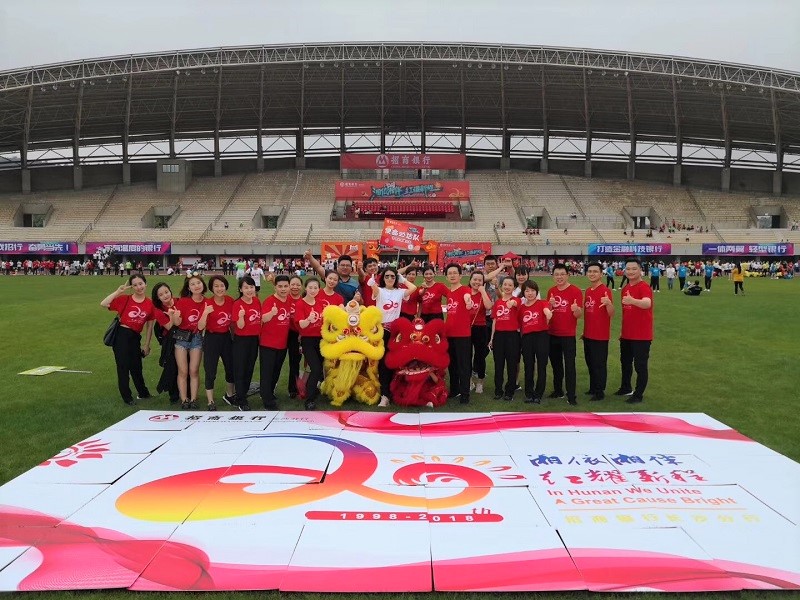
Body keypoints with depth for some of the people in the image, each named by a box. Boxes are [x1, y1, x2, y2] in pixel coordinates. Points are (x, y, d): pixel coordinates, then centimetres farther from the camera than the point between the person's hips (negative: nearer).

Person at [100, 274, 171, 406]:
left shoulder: (150, 304, 1)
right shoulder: (125, 299, -6)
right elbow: (103, 304, -16)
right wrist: (118, 291, -15)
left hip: (135, 337, 3)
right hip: (121, 334, -3)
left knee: (136, 366, 15)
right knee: (123, 366, 4)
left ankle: (143, 393, 33)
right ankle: (127, 397, 16)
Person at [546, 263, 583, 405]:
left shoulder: (575, 291, -9)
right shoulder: (551, 291, 6)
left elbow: (579, 315, -13)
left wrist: (576, 310, -35)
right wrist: (550, 305, -11)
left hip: (568, 335, -5)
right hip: (552, 334, 5)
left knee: (569, 365, -4)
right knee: (555, 364, 16)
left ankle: (571, 396, 1)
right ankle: (557, 390, 30)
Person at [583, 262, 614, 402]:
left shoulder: (605, 290, -13)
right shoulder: (587, 291, 10)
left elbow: (611, 314, -19)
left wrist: (609, 303, -39)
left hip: (600, 335, -8)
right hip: (588, 334, 8)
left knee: (599, 363, 1)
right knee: (590, 362, 16)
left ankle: (600, 391, 11)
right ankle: (593, 388, 29)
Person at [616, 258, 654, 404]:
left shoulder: (644, 287, -17)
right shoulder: (626, 288, 8)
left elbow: (647, 304, -39)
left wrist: (633, 301, -58)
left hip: (641, 336, -8)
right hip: (626, 335, 8)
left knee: (640, 366, 1)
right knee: (625, 362, 20)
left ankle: (638, 395, 12)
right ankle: (626, 388, 37)